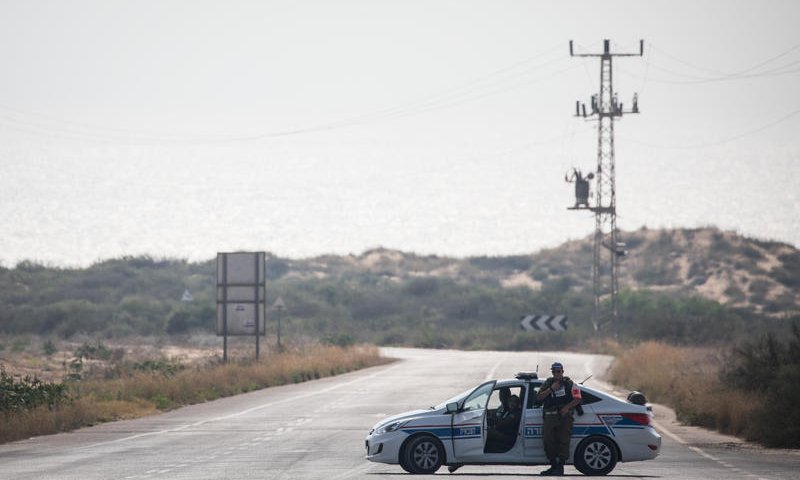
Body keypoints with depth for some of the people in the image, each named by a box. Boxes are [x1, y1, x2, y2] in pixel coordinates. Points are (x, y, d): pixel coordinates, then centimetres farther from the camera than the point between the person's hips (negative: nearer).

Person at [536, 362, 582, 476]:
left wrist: (567, 407, -13)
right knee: (548, 442, -1)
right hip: (550, 416, 3)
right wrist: (551, 389, -7)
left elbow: (577, 399, 2)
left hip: (564, 415, -3)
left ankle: (560, 467, -10)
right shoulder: (547, 383, 15)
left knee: (563, 441, -10)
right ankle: (553, 466, 10)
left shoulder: (569, 384, 8)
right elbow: (539, 397, 4)